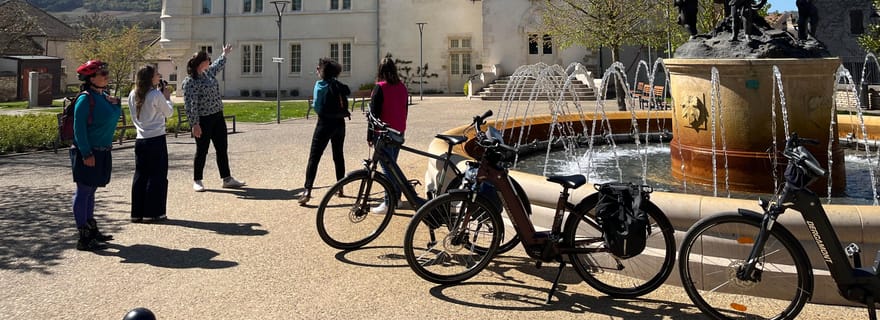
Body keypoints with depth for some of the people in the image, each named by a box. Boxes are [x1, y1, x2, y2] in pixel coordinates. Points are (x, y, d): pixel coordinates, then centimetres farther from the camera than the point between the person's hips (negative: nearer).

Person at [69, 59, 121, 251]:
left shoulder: (103, 96, 10)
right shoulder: (85, 99, -14)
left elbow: (114, 117, 19)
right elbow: (79, 128, -17)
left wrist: (115, 104, 0)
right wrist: (86, 154, -21)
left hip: (102, 152, 9)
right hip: (88, 153, -9)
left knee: (91, 191, 18)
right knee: (84, 191, -3)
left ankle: (92, 230, 28)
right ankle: (84, 238, 1)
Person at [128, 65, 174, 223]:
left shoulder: (133, 95, 6)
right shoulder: (156, 95, -13)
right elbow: (169, 112, -2)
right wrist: (167, 97, 15)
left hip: (140, 140, 6)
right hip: (156, 139, -6)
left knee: (140, 175, 11)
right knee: (157, 176, 2)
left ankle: (137, 213, 14)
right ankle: (153, 212, 4)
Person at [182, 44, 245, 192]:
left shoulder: (208, 72, 9)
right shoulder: (190, 81, -17)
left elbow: (218, 65, 34)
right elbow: (190, 105, -20)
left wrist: (225, 54, 47)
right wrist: (195, 124, -23)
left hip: (217, 117, 8)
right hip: (203, 120, -8)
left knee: (222, 149, 10)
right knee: (202, 151, 2)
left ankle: (227, 179, 17)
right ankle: (197, 181, 17)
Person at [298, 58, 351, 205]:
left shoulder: (320, 84, -9)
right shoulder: (340, 85, 8)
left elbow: (317, 106, -14)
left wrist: (322, 113, 5)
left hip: (325, 123, -6)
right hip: (340, 123, 6)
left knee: (314, 158, -7)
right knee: (338, 156, 20)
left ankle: (307, 190, -17)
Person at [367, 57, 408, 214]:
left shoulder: (380, 88, -12)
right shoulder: (402, 87, 7)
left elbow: (374, 113, -13)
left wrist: (370, 135, -7)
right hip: (399, 132, 6)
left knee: (387, 167, -6)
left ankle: (388, 203, -8)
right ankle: (396, 197, 20)